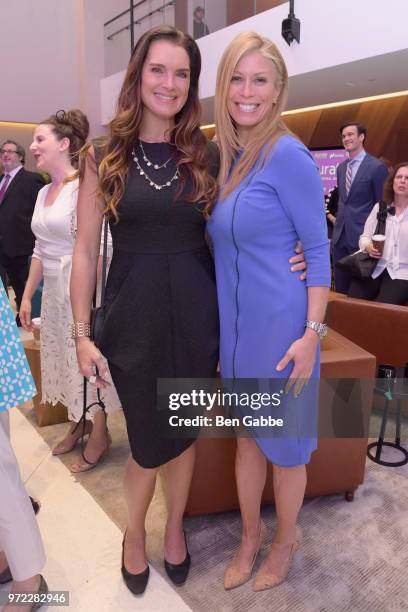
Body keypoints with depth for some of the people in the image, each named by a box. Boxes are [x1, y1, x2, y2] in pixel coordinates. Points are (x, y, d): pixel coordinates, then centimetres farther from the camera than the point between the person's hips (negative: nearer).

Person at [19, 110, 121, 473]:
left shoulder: (82, 187, -14)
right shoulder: (44, 192, 11)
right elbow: (41, 249, 15)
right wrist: (27, 296, 16)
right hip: (53, 290, 8)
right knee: (66, 361, 17)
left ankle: (99, 434, 24)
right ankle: (79, 425, 37)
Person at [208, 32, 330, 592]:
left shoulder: (288, 155, -14)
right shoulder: (224, 157, 7)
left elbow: (318, 248, -12)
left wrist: (311, 335, -16)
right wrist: (216, 328, 13)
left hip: (279, 326, -6)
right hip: (233, 326, 7)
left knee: (283, 444, 13)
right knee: (246, 437, 20)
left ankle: (285, 538, 41)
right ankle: (250, 534, 43)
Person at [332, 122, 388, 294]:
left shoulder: (377, 167, -7)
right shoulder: (341, 167, 13)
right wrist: (338, 220, 14)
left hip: (362, 234, -6)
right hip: (340, 234, 6)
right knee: (340, 286, 10)